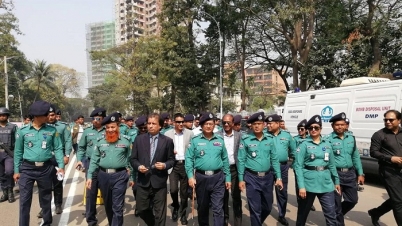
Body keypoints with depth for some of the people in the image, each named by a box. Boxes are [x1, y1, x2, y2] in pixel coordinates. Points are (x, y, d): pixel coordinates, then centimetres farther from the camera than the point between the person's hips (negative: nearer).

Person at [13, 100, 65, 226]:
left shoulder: (52, 130, -2)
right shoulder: (23, 131, -3)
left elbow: (58, 149, 0)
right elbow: (18, 152, 4)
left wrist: (61, 166, -8)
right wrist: (16, 170, 5)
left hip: (45, 168, 1)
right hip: (27, 168, -1)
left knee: (45, 198, 15)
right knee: (24, 199, 2)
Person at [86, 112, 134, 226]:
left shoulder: (126, 140, -4)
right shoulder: (100, 141, 3)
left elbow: (130, 160, 1)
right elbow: (94, 160, 6)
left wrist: (131, 177, 2)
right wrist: (89, 176, 1)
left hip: (120, 175, -3)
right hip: (103, 175, 4)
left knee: (117, 207, -1)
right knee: (107, 204, 19)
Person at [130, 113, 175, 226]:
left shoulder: (167, 141, -1)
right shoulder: (139, 139, 3)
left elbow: (171, 159, 3)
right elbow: (133, 159, 5)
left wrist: (165, 165, -16)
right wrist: (138, 166, -14)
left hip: (159, 182, -2)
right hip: (143, 181, 2)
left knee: (160, 212, 7)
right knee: (141, 209, 14)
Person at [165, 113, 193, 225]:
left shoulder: (190, 133, -2)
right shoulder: (167, 134, 0)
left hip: (186, 164, 0)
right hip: (173, 164, 0)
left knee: (184, 191, 9)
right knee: (173, 189, -9)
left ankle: (183, 213, 28)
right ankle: (176, 206, 23)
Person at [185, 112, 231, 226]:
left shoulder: (220, 140, 5)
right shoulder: (195, 140, -1)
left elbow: (225, 160, 9)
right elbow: (189, 159, -2)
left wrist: (228, 178, 7)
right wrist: (190, 176, -12)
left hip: (218, 178, 0)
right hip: (201, 177, 0)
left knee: (218, 208, 0)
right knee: (202, 207, 17)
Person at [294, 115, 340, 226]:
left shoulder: (327, 144, 8)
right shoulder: (304, 145, -5)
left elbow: (332, 164, 15)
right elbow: (298, 166, -10)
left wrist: (336, 181, 13)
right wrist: (301, 186, -17)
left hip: (326, 184, 3)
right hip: (309, 184, -3)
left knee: (331, 214, 4)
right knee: (303, 212, 12)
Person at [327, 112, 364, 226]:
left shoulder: (351, 138, 8)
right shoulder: (328, 139, -11)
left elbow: (356, 157, 14)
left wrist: (360, 173, 12)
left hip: (350, 173, 6)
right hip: (335, 174, -6)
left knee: (353, 199, 15)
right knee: (336, 202, 5)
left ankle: (337, 215, 39)